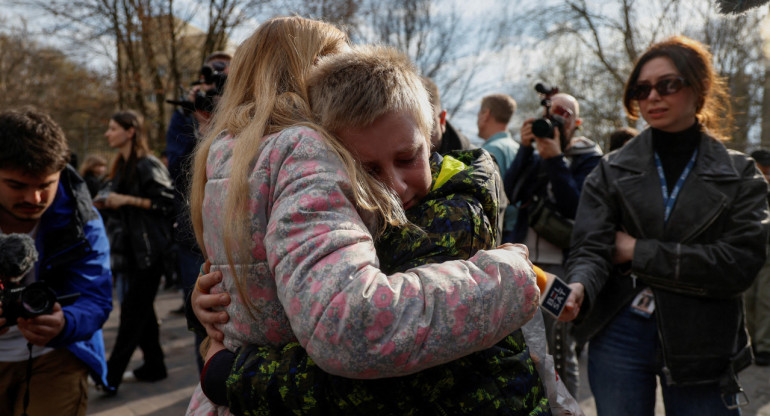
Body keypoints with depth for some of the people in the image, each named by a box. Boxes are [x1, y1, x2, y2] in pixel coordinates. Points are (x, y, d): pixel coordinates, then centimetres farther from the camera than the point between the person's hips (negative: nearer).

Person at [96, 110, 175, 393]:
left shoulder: (148, 166, -11)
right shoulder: (121, 167, 16)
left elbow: (167, 202, -18)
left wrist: (126, 200, -18)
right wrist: (106, 204, 5)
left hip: (148, 250, -9)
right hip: (129, 249, 9)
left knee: (133, 312, -4)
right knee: (141, 309, 12)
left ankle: (111, 376, 0)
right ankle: (154, 365, 23)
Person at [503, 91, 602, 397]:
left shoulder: (588, 159, 2)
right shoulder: (535, 154, 14)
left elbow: (576, 207, -12)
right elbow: (511, 193, -1)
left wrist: (555, 159, -17)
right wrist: (525, 148, -9)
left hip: (560, 266, -5)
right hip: (523, 261, 5)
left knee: (560, 353, -2)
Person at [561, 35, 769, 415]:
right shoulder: (611, 170, 2)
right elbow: (591, 248, -9)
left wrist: (638, 252, -13)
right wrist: (578, 288, -31)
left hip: (701, 344, 0)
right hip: (619, 336, 0)